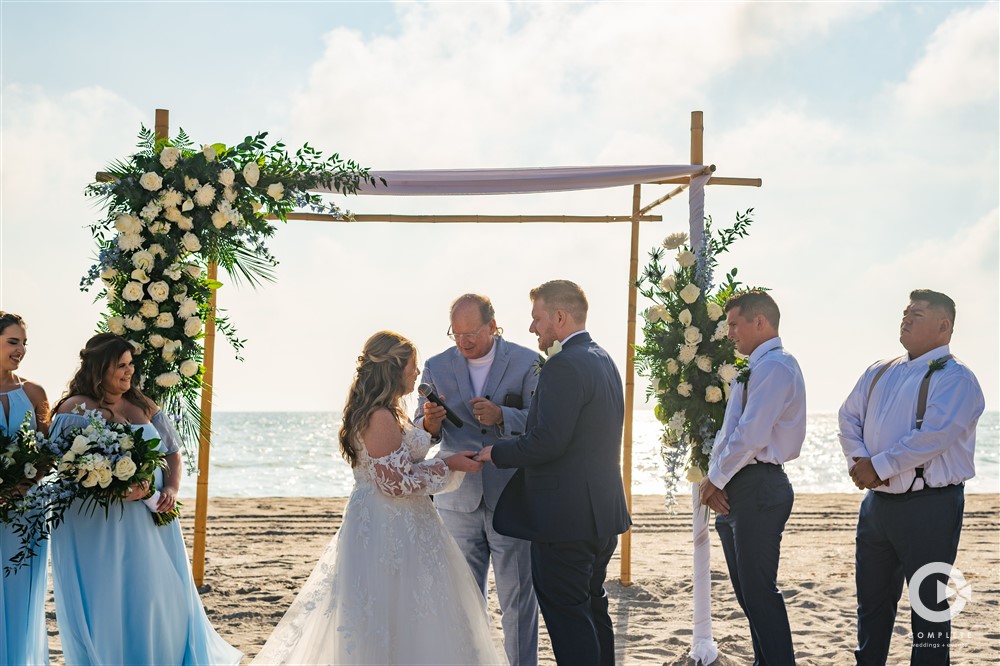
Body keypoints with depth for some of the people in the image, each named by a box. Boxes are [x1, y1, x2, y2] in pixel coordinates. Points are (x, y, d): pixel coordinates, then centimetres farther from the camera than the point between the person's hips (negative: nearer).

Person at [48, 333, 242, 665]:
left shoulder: (143, 406, 12)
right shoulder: (75, 409, -7)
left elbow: (173, 452, 16)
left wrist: (171, 489, -3)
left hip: (151, 522, 6)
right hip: (98, 527, -5)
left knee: (159, 601, 7)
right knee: (108, 606, 0)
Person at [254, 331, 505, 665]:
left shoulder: (389, 413, 11)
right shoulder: (381, 418, -20)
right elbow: (395, 484, -22)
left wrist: (427, 425, 14)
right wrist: (446, 466, -15)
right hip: (388, 528, -10)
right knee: (394, 616, -2)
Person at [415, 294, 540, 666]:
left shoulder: (527, 363, -3)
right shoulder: (437, 367, 5)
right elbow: (420, 432, 6)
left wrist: (502, 416, -25)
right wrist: (430, 423, -18)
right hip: (458, 500, 3)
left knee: (518, 598, 4)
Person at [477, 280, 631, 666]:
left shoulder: (564, 366, -18)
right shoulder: (603, 360, 12)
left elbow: (547, 441, -25)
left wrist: (497, 453, -10)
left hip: (565, 516, -10)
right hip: (603, 512, 10)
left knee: (566, 614, -2)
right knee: (593, 607, 20)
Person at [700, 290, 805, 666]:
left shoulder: (775, 366, -13)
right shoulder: (751, 369, 18)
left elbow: (750, 435, -21)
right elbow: (729, 429, 18)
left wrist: (716, 479, -10)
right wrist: (714, 477, 3)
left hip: (758, 489, -10)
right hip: (734, 491, 10)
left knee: (759, 592, -8)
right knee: (747, 591, 16)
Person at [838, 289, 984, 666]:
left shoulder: (953, 377, -10)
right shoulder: (879, 374, 14)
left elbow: (934, 436, -22)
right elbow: (848, 417, 9)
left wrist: (878, 467, -18)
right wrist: (859, 461, -10)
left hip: (928, 506, -7)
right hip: (877, 502, 7)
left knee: (930, 607, 1)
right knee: (872, 599, 17)